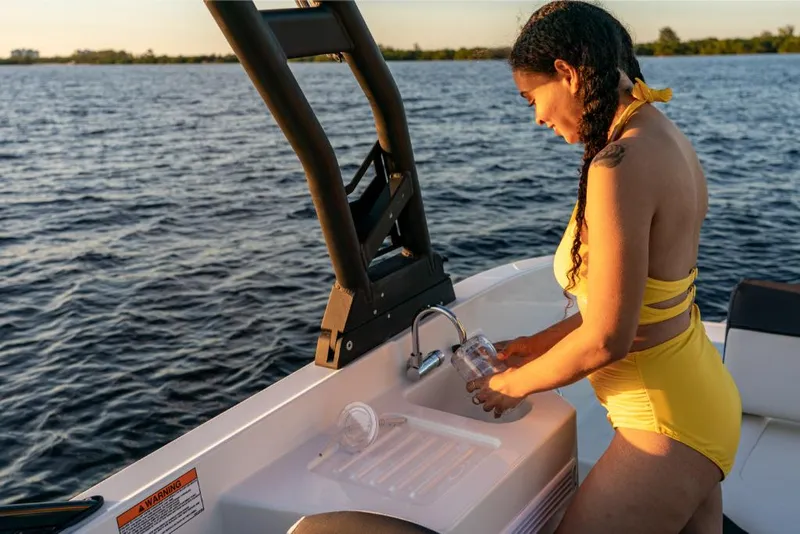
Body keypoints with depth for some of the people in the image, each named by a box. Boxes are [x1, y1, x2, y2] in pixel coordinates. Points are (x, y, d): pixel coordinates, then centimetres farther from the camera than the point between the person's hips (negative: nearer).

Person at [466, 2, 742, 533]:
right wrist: (540, 343, 13)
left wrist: (515, 383, -8)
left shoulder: (619, 164, -25)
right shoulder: (668, 137, 4)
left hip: (670, 428, -9)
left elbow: (606, 339, -24)